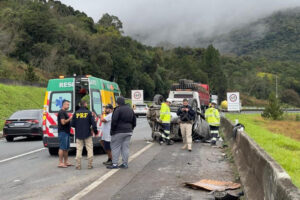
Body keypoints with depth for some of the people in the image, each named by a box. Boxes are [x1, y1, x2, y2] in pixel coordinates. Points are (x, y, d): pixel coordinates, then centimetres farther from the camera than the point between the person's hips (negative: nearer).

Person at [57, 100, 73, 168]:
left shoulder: (65, 112, 19)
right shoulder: (61, 112, -13)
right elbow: (63, 122, -21)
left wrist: (70, 119, 13)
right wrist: (69, 119, -13)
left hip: (66, 132, 10)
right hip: (63, 132, -10)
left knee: (66, 148, 12)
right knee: (62, 148, -8)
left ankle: (66, 162, 18)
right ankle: (60, 163, -4)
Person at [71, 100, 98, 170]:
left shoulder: (76, 113, 1)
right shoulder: (89, 112, -6)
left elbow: (72, 124, 2)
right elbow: (93, 123, -8)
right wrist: (95, 130, 7)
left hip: (78, 135, 2)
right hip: (87, 135, -2)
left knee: (79, 150, 6)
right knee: (89, 149, 6)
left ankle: (78, 165, 4)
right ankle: (90, 164, 5)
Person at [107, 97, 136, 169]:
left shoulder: (118, 110, -13)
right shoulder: (130, 109, 12)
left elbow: (114, 122, -15)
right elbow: (134, 122, 17)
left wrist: (112, 131, -5)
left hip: (119, 132, -7)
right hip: (128, 132, 7)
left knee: (115, 147, 2)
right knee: (126, 147, 10)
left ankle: (115, 164, 0)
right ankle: (125, 164, 12)